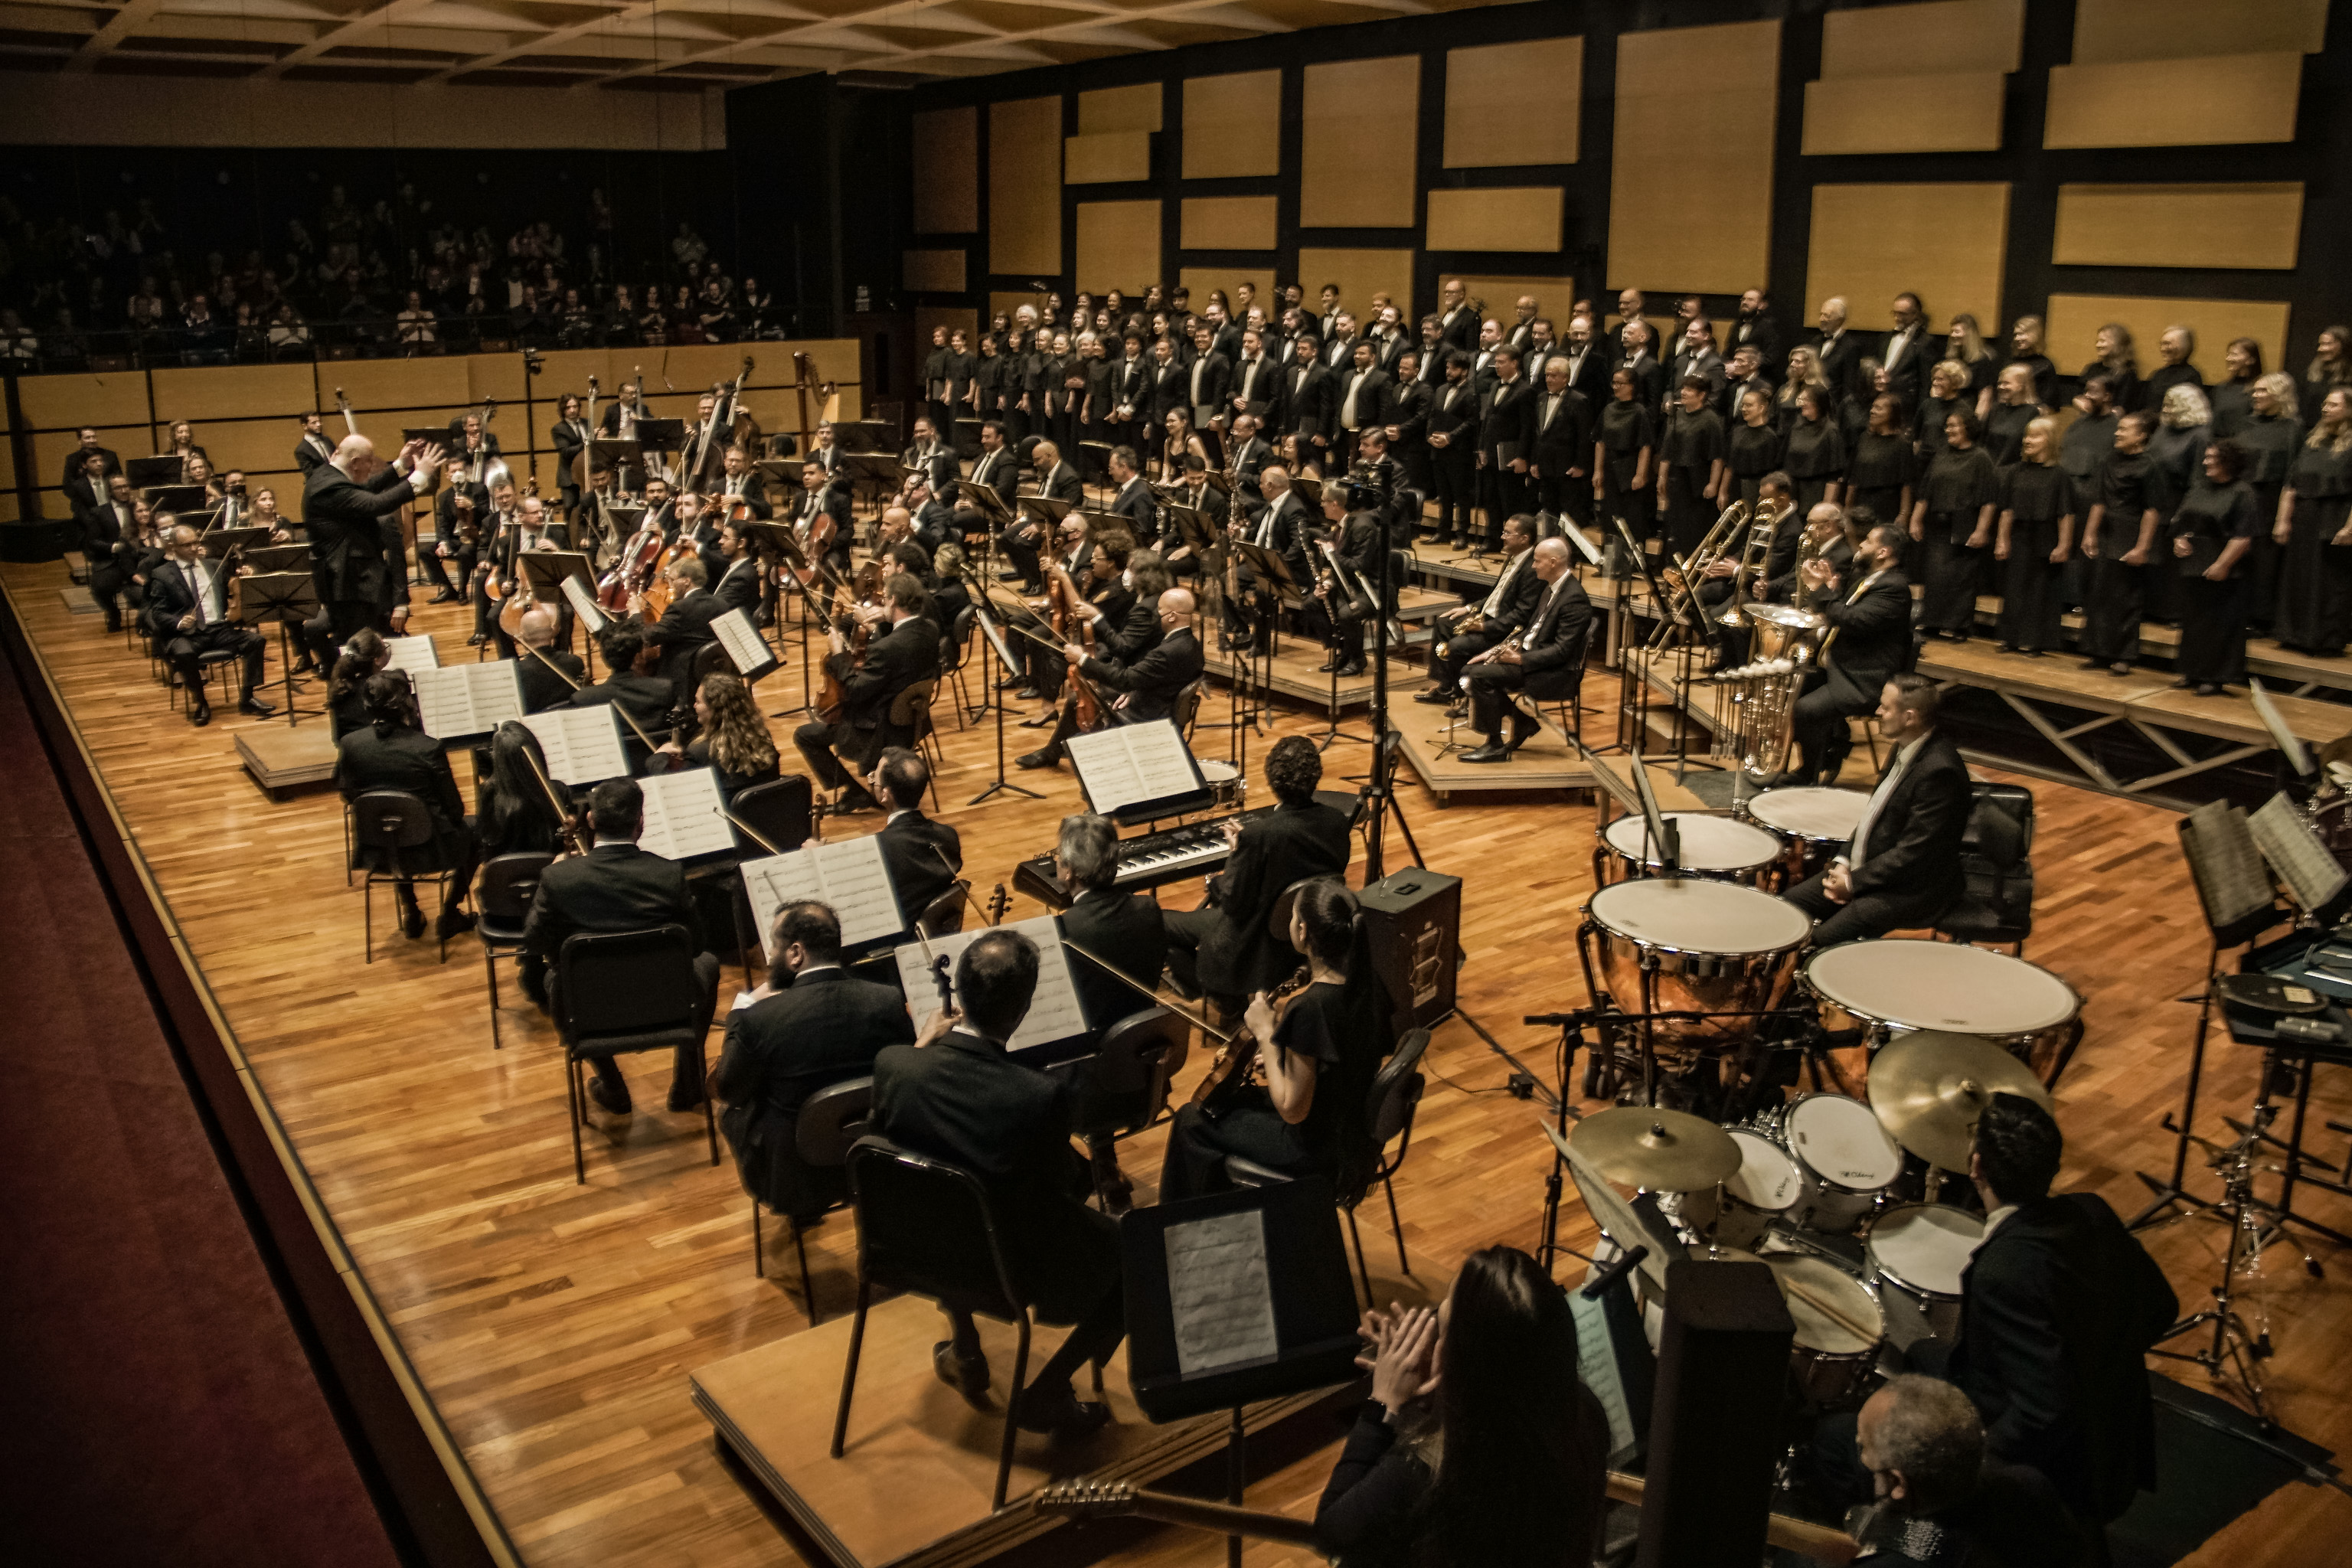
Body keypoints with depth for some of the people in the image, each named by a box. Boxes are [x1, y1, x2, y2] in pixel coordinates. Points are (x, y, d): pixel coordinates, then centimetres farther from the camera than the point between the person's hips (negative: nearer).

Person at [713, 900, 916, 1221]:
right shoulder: (889, 1001, -17)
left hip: (792, 1180, -3)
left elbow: (726, 1092, -7)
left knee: (732, 1112, 26)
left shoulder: (761, 1017, -25)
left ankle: (802, 1210, 39)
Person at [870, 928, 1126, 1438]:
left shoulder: (894, 1063, -23)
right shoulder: (1042, 1096, -33)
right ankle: (1044, 1393, 15)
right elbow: (1073, 1185, -15)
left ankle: (964, 1351, 37)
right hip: (1020, 1272, -4)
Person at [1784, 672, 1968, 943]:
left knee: (1824, 940, -24)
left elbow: (1913, 854, -25)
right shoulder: (1905, 748, 5)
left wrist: (1853, 882, -16)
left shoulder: (1939, 770, -25)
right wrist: (1844, 862, 3)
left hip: (1914, 888, -10)